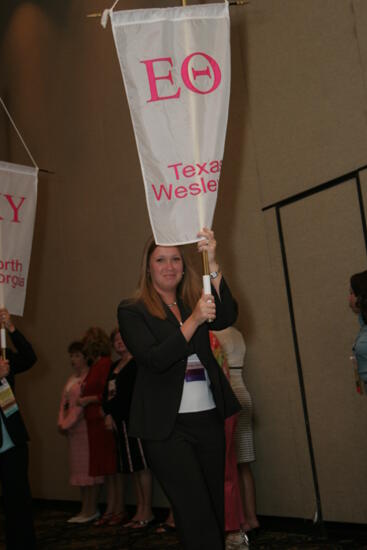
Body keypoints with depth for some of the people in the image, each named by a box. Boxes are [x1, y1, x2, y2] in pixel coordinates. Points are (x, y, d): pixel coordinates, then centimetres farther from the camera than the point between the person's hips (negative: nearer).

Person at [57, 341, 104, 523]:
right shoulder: (72, 378, 19)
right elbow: (64, 402, 16)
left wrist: (67, 424, -14)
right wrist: (61, 423, 2)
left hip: (86, 426, -9)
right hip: (73, 430, 9)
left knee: (88, 468, -4)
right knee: (80, 467, 10)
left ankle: (90, 510, 1)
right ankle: (85, 509, 16)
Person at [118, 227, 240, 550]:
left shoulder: (194, 303, 11)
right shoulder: (132, 311, -1)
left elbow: (227, 317, -10)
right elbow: (154, 359, -14)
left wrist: (212, 263, -21)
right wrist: (194, 321, -24)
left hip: (209, 420, 5)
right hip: (167, 426, -5)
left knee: (216, 509, 11)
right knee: (197, 516, -9)